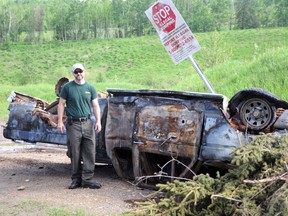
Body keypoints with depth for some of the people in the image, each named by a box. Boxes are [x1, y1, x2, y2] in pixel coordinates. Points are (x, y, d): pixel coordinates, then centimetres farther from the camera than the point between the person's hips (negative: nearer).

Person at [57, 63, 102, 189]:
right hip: (73, 124, -2)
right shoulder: (67, 87, 3)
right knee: (75, 154, 3)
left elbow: (95, 105, 9)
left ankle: (87, 179, 5)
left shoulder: (90, 88, 9)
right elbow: (61, 104, 4)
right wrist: (60, 121, -4)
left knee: (90, 153, -1)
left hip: (88, 123, 2)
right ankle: (76, 179, 13)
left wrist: (98, 121, -1)